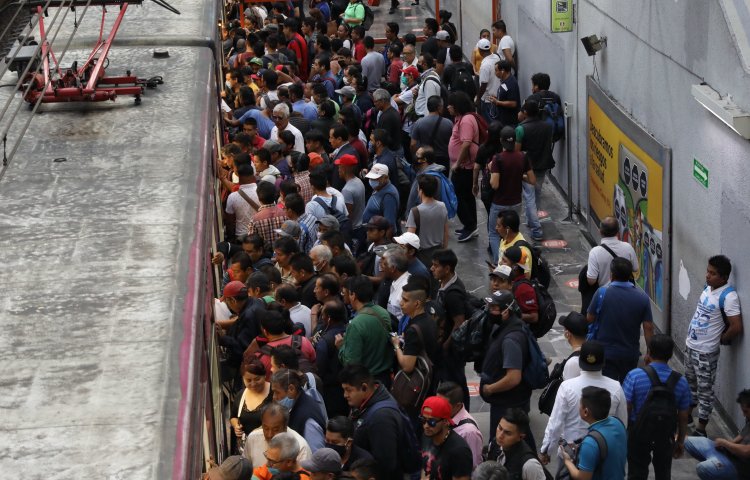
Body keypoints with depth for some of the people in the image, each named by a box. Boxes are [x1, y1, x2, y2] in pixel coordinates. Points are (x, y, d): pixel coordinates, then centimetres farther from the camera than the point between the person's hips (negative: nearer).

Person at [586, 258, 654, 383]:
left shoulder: (601, 293, -14)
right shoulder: (642, 297, -8)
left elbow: (589, 318, -4)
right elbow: (648, 327, -7)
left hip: (605, 353, -2)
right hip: (631, 354, 2)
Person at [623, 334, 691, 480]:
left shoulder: (635, 376, -17)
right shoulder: (681, 382, -8)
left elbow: (626, 409, -15)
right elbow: (683, 417, -1)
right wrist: (680, 441, 12)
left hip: (639, 433, -2)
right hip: (666, 435, 2)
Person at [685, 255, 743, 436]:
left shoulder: (728, 296, -23)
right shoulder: (708, 287, 3)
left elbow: (736, 327, -26)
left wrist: (720, 339, -10)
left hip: (706, 351, -8)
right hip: (690, 345, 8)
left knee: (705, 389, 3)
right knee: (690, 382, 24)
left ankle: (701, 429, 12)